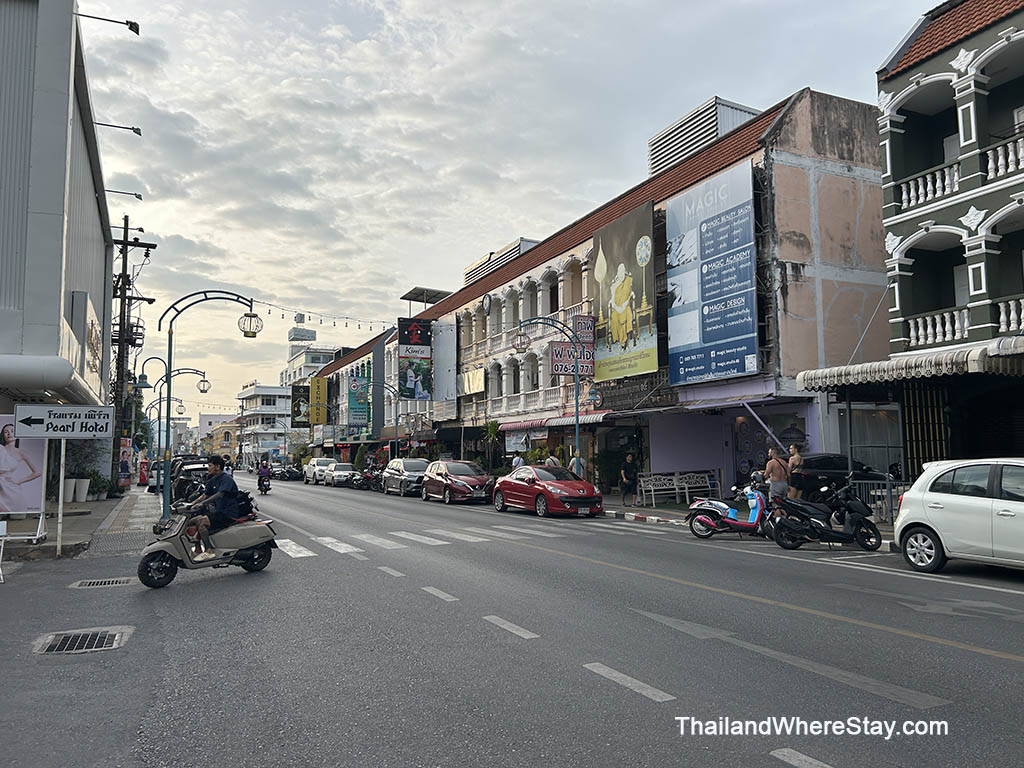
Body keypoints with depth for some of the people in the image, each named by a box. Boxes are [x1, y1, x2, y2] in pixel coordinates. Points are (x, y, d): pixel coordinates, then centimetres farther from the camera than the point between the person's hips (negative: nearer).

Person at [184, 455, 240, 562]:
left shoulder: (226, 479, -13)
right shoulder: (213, 481, 17)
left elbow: (220, 494, -29)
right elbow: (205, 495, 18)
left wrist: (202, 503, -37)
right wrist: (191, 504, 2)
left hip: (228, 513, -10)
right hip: (218, 512, 10)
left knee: (201, 521, -27)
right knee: (191, 521, 4)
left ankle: (209, 551, -26)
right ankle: (198, 551, 6)